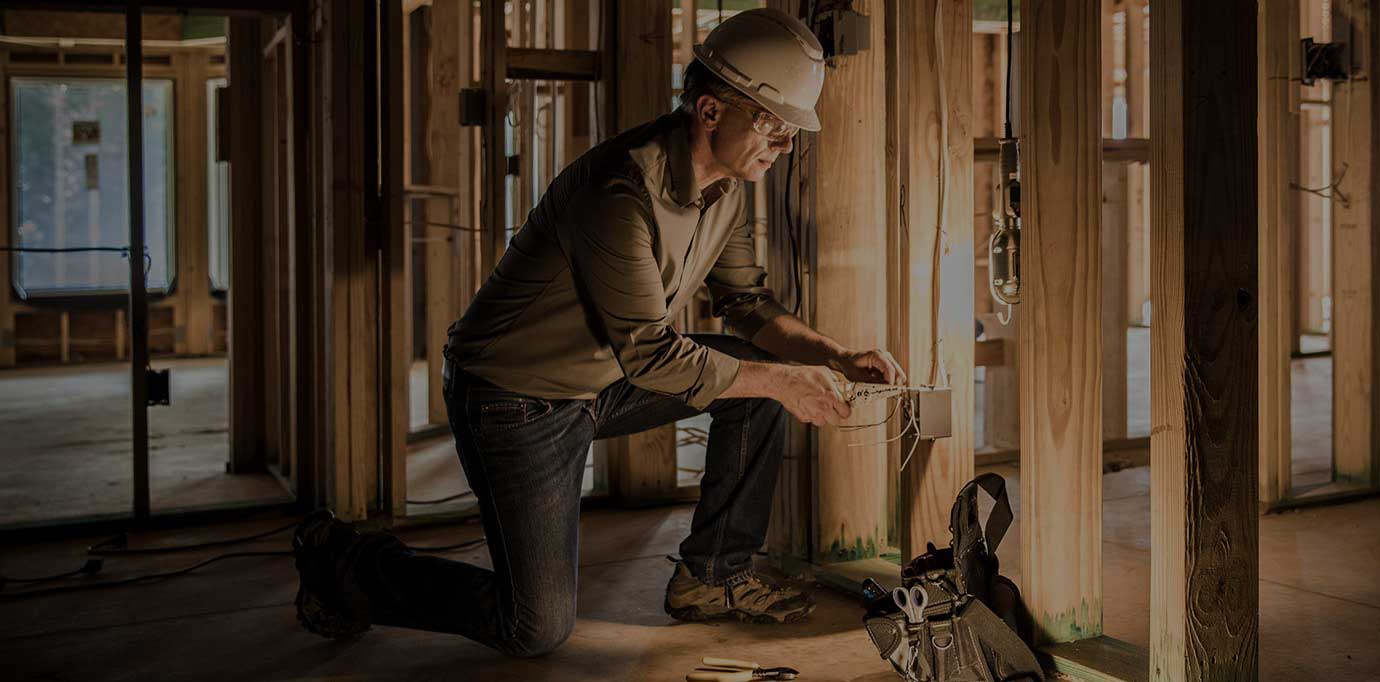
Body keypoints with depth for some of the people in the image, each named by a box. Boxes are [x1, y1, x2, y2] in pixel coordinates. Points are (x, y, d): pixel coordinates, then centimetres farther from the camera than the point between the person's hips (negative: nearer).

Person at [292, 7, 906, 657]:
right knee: (537, 627, -6)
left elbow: (747, 303, 8)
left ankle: (712, 576, 10)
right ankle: (348, 561, 14)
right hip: (516, 396, -9)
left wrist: (837, 356, -7)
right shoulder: (621, 189, -31)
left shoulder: (725, 187, -2)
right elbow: (648, 353, -28)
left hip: (605, 379, 9)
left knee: (758, 363, 0)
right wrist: (779, 380, -20)